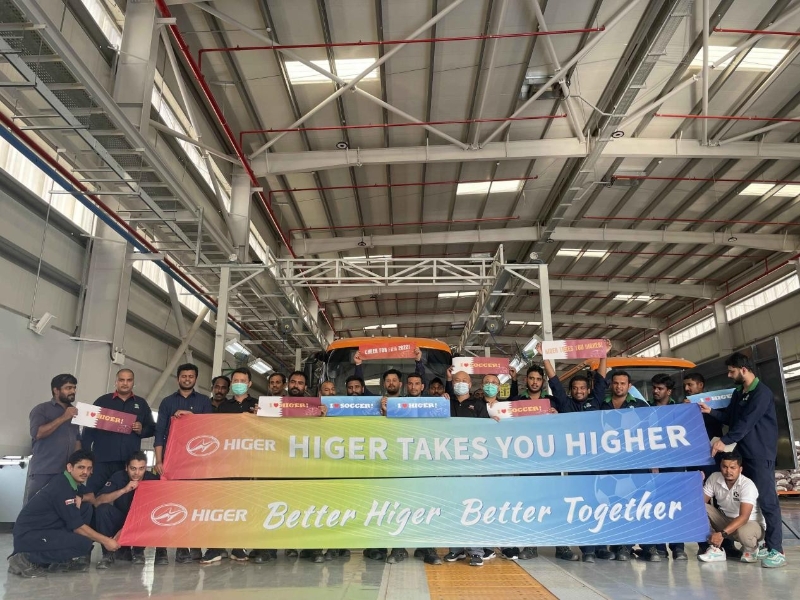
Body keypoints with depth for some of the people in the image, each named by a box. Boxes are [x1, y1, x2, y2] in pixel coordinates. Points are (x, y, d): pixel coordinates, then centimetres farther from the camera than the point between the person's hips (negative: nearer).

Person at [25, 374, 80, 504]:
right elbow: (37, 433, -15)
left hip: (67, 473, 4)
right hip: (42, 472, -4)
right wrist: (63, 418, -16)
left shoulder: (74, 412, 15)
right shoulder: (41, 409, 0)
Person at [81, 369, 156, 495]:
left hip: (129, 462, 1)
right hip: (102, 459, -1)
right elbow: (89, 428, 7)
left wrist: (142, 430, -6)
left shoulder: (141, 404, 15)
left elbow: (152, 429, 16)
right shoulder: (102, 401, 11)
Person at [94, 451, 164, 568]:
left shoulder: (152, 479, -18)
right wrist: (124, 490, -39)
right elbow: (97, 502, -28)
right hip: (121, 521, 0)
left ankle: (138, 550, 0)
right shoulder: (118, 477, -17)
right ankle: (107, 554, -10)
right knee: (103, 509, -27)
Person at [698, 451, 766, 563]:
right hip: (725, 519, 4)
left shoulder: (747, 485, -25)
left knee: (744, 533, -39)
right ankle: (715, 549, -10)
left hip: (751, 523, -4)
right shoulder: (714, 478, -10)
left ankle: (751, 549, 0)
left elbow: (743, 517, -34)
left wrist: (722, 534, -44)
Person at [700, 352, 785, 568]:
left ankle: (776, 550, -3)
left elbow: (746, 422, -20)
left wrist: (725, 441, -22)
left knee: (766, 500, -7)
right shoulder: (738, 392, 15)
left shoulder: (762, 392, -12)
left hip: (760, 454, -8)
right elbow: (730, 417, 16)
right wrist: (711, 411, -1)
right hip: (743, 453, 8)